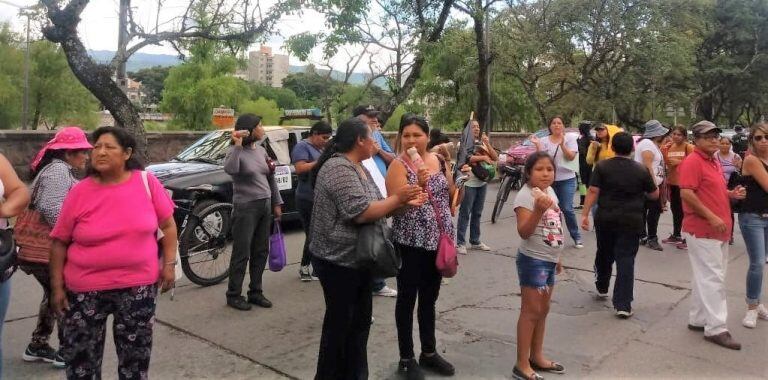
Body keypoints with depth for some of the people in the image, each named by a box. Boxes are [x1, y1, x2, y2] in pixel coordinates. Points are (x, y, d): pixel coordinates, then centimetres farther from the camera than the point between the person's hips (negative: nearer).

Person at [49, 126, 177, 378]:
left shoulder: (147, 182, -5)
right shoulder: (79, 192, -5)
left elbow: (168, 225, 3)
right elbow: (59, 242, 1)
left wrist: (169, 264, -3)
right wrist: (57, 287, -1)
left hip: (138, 286, 0)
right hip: (86, 290, 0)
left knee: (136, 355, 14)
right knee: (80, 356, 12)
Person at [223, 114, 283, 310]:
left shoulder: (261, 150, 11)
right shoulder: (236, 151, -10)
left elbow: (271, 178, 16)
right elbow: (230, 169, -33)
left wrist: (277, 203, 14)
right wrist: (238, 145, -32)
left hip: (265, 206, 7)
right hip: (245, 208, -7)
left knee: (261, 252, 11)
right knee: (242, 253, -1)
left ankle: (255, 292, 21)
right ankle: (233, 295, 10)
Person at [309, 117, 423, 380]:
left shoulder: (358, 167, 11)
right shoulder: (338, 168, -20)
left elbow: (375, 206, 13)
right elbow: (361, 212, -27)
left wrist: (404, 203, -3)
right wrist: (397, 198, -16)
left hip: (358, 259, 10)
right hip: (339, 261, -9)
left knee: (360, 322, 16)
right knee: (340, 324, 4)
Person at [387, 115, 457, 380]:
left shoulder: (439, 161, 5)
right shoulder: (398, 165, -11)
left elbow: (452, 197, 16)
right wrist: (419, 183, -33)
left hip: (438, 241, 6)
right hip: (410, 243, -5)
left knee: (429, 299, 18)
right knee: (407, 299, 6)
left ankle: (429, 352, 32)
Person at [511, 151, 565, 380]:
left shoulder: (550, 191, 8)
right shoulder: (526, 195, -18)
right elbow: (524, 232, -26)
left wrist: (557, 257, 20)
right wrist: (538, 210, -38)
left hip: (549, 260, 8)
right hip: (533, 260, -8)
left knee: (543, 310, 16)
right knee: (531, 311, -3)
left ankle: (537, 356, 29)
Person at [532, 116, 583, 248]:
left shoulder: (569, 138, 1)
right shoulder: (544, 141, 4)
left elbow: (571, 157, -10)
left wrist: (562, 144, -21)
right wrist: (537, 145, -16)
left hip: (567, 179, -2)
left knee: (567, 209, -6)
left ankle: (576, 237, 9)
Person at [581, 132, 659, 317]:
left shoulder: (602, 166, -4)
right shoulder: (641, 170, -1)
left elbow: (593, 191, -9)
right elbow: (654, 195, 8)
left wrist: (585, 214, -6)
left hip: (605, 218, 1)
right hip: (631, 221, -1)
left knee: (604, 254, 20)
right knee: (626, 260, -1)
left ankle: (602, 287, 40)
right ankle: (623, 305, -4)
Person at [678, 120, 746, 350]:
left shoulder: (714, 162, 17)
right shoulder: (693, 162, -13)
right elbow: (686, 193, -22)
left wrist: (732, 194, 7)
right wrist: (711, 217, -23)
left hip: (718, 231, 10)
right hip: (702, 230, -10)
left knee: (706, 277, 14)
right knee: (713, 279, -8)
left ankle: (697, 320, 24)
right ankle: (716, 329, -3)